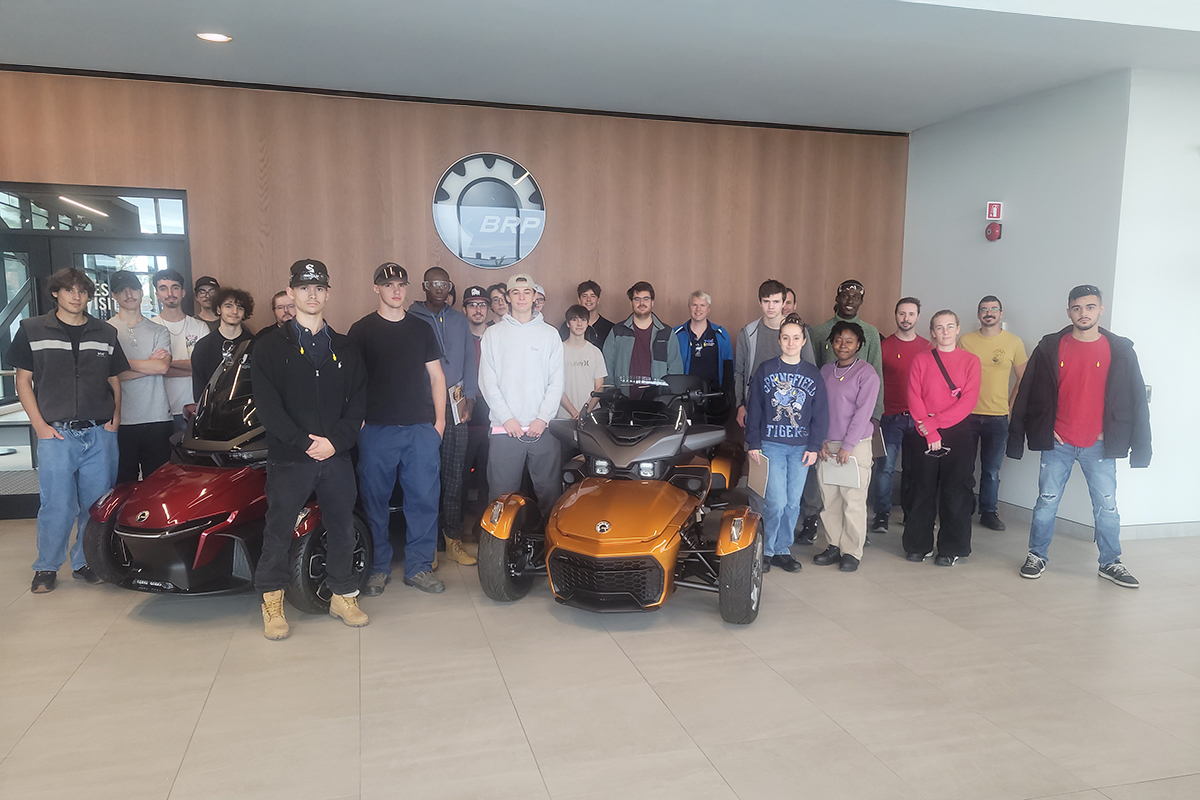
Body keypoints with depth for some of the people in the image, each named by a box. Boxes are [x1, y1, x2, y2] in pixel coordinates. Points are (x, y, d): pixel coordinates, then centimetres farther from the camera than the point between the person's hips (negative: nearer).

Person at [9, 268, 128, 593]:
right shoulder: (33, 330, 5)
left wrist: (116, 415, 4)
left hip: (101, 434, 3)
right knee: (57, 505, -3)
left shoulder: (105, 334, 13)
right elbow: (23, 381, 4)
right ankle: (46, 567, 15)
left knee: (98, 504, 5)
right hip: (57, 433, -2)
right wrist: (40, 425, -5)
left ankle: (85, 561, 21)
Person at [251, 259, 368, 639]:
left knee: (342, 528, 9)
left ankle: (343, 596, 23)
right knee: (279, 530, 4)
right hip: (287, 457, -2)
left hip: (336, 454, 3)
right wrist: (304, 442, -14)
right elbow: (267, 405, -6)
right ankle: (272, 603, 19)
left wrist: (336, 441, -9)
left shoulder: (345, 349, 11)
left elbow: (358, 401, 6)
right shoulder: (271, 346, 2)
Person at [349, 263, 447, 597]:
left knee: (424, 499, 2)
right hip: (376, 430, -2)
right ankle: (378, 568, 17)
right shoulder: (362, 330, 5)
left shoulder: (422, 329, 13)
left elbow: (436, 375, 14)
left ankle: (419, 566, 14)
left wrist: (440, 419, 7)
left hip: (421, 429, 2)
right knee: (375, 501, 4)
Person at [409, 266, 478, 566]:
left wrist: (469, 397, 3)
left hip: (456, 408, 3)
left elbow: (469, 361, 15)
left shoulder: (460, 321, 16)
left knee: (454, 474, 3)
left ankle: (453, 539, 9)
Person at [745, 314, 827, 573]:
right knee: (777, 502, -9)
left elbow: (820, 414, 8)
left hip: (801, 447, 3)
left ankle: (782, 550, 20)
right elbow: (753, 408, 1)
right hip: (771, 445, -3)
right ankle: (765, 550, 9)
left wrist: (814, 447, 1)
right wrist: (753, 443, -3)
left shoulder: (812, 374, 7)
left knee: (793, 503, 5)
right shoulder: (765, 370, 1)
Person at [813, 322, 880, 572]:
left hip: (855, 445, -5)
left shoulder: (866, 374, -5)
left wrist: (847, 446, -12)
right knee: (829, 499, 6)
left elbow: (863, 412, -10)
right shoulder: (825, 371, 11)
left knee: (853, 501, -3)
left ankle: (852, 552, 7)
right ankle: (834, 545, 18)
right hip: (827, 445, 5)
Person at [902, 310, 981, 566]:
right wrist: (929, 431, -12)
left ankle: (951, 549, 12)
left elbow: (969, 400, -6)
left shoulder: (970, 361, 4)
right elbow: (914, 399, -1)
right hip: (923, 434, 1)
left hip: (957, 433, -1)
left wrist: (934, 422, -13)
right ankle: (919, 545, 17)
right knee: (923, 490, 6)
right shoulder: (920, 360, 6)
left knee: (955, 492, 1)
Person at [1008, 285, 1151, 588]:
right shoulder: (1050, 347, 0)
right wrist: (1034, 431, 0)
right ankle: (1037, 555, 18)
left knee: (1107, 507, 5)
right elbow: (1028, 393, 3)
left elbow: (1136, 399, 3)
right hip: (1058, 443, 0)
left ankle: (1110, 563, 20)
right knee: (1046, 502, 5)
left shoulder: (1120, 349, 1)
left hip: (1099, 446, 0)